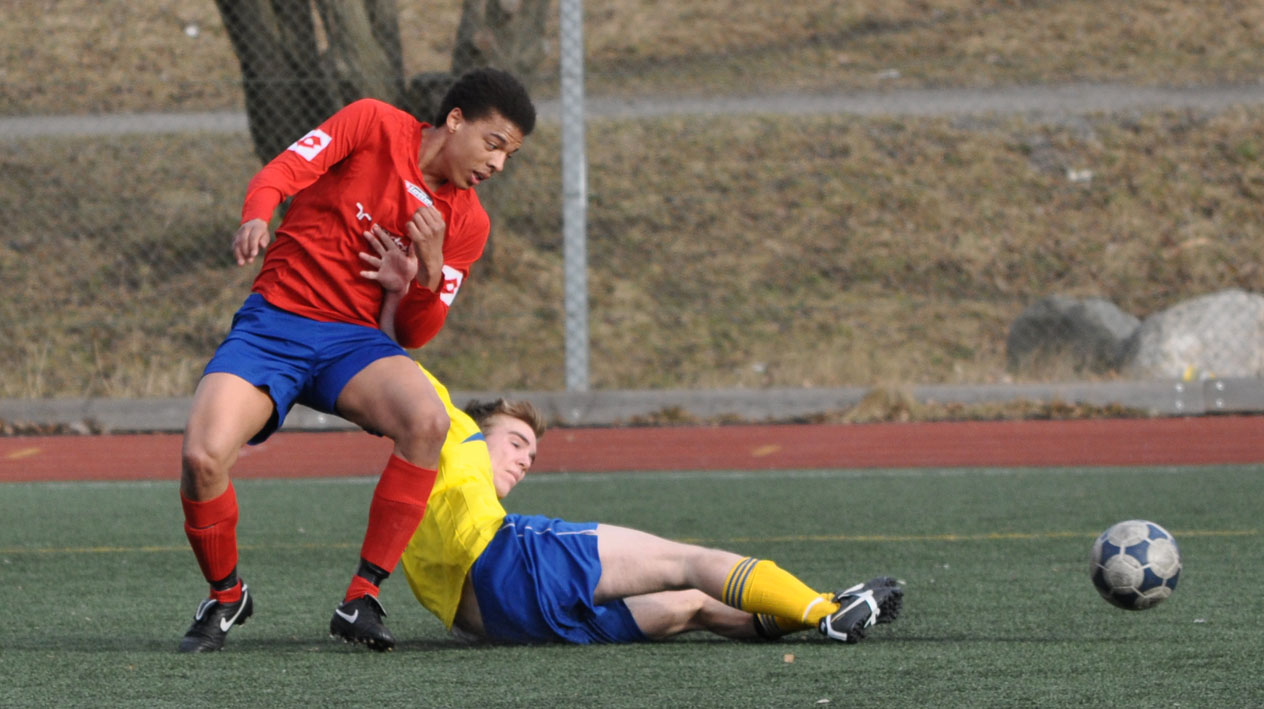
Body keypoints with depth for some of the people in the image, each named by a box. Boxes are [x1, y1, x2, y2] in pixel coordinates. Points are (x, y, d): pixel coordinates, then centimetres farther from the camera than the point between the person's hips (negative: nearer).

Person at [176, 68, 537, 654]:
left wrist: (430, 272, -14)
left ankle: (361, 598, -19)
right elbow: (281, 173, -9)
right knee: (202, 457, -27)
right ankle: (225, 596, 4)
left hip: (356, 341, 3)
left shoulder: (467, 223, 8)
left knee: (428, 421, -30)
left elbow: (411, 336, 7)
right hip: (275, 320, -3)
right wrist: (256, 218, -32)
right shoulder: (373, 125, -1)